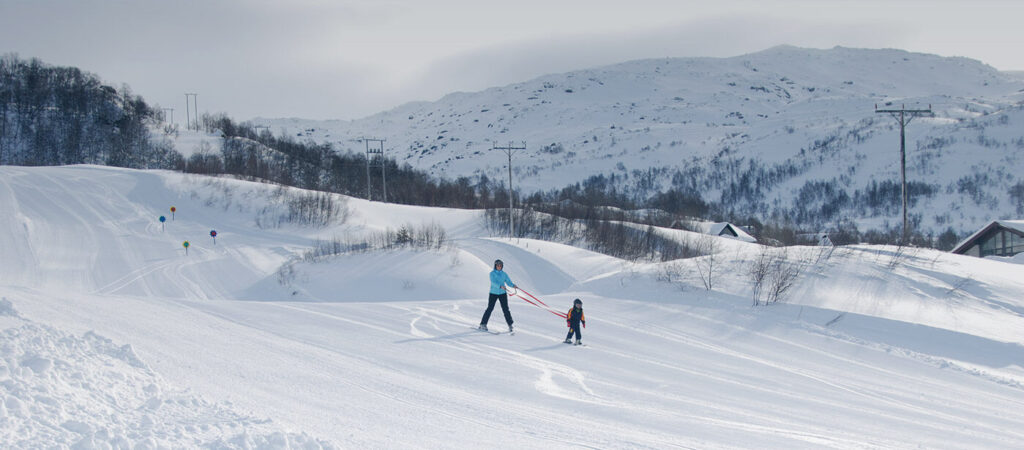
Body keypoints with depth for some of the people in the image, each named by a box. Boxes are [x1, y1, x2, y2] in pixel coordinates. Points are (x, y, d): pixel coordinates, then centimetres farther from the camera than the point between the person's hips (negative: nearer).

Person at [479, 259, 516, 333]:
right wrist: (500, 286, -37)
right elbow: (493, 282, -21)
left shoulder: (504, 274, 7)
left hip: (502, 294, 3)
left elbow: (508, 282, 2)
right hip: (493, 293, -3)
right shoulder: (492, 273, -5)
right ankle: (483, 324, 7)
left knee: (505, 309, -4)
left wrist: (513, 285, -20)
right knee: (490, 308, -4)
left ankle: (510, 325, 1)